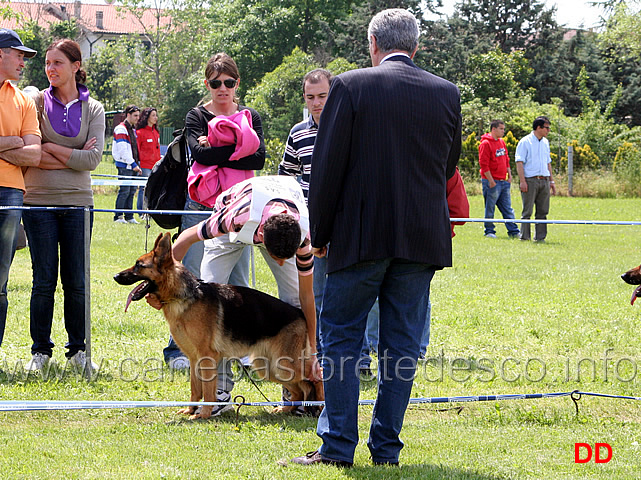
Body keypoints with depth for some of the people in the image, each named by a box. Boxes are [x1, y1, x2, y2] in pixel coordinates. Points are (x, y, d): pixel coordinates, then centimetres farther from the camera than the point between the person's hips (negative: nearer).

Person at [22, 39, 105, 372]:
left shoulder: (93, 109, 7)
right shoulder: (37, 102, 3)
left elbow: (93, 159, -4)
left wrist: (49, 148, -8)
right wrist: (71, 157, -10)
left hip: (78, 203, 1)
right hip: (40, 202, -1)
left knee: (76, 281, 3)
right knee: (44, 279, 0)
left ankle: (77, 349, 14)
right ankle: (40, 349, 10)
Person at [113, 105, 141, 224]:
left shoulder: (132, 130, 19)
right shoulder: (121, 129, -9)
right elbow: (123, 149, -16)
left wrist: (136, 164, 14)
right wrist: (133, 164, -17)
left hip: (133, 166, 9)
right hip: (124, 166, -9)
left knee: (132, 191, 8)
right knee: (124, 191, -9)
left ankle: (129, 217, 12)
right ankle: (118, 216, -4)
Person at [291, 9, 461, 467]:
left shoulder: (351, 86, -6)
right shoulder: (447, 94, 4)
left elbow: (328, 165, -6)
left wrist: (319, 232, 2)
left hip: (361, 235, -3)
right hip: (422, 239, 3)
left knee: (341, 337, 6)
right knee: (402, 343, 9)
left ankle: (338, 445, 2)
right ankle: (386, 448, 10)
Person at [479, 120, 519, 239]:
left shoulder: (502, 143, 15)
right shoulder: (486, 144, -11)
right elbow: (484, 164, -15)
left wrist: (509, 175, 13)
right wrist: (491, 181, -17)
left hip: (504, 182, 8)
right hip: (491, 182, -8)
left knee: (507, 208, 7)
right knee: (490, 208, -1)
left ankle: (513, 231, 7)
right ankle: (489, 231, 7)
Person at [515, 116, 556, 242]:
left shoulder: (545, 142, 16)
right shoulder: (525, 142, -4)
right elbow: (519, 162, -8)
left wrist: (551, 181, 19)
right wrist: (522, 181, -16)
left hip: (544, 181, 6)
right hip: (530, 180, -6)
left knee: (542, 211, 5)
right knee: (527, 211, -4)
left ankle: (540, 237, 10)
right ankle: (524, 237, -1)